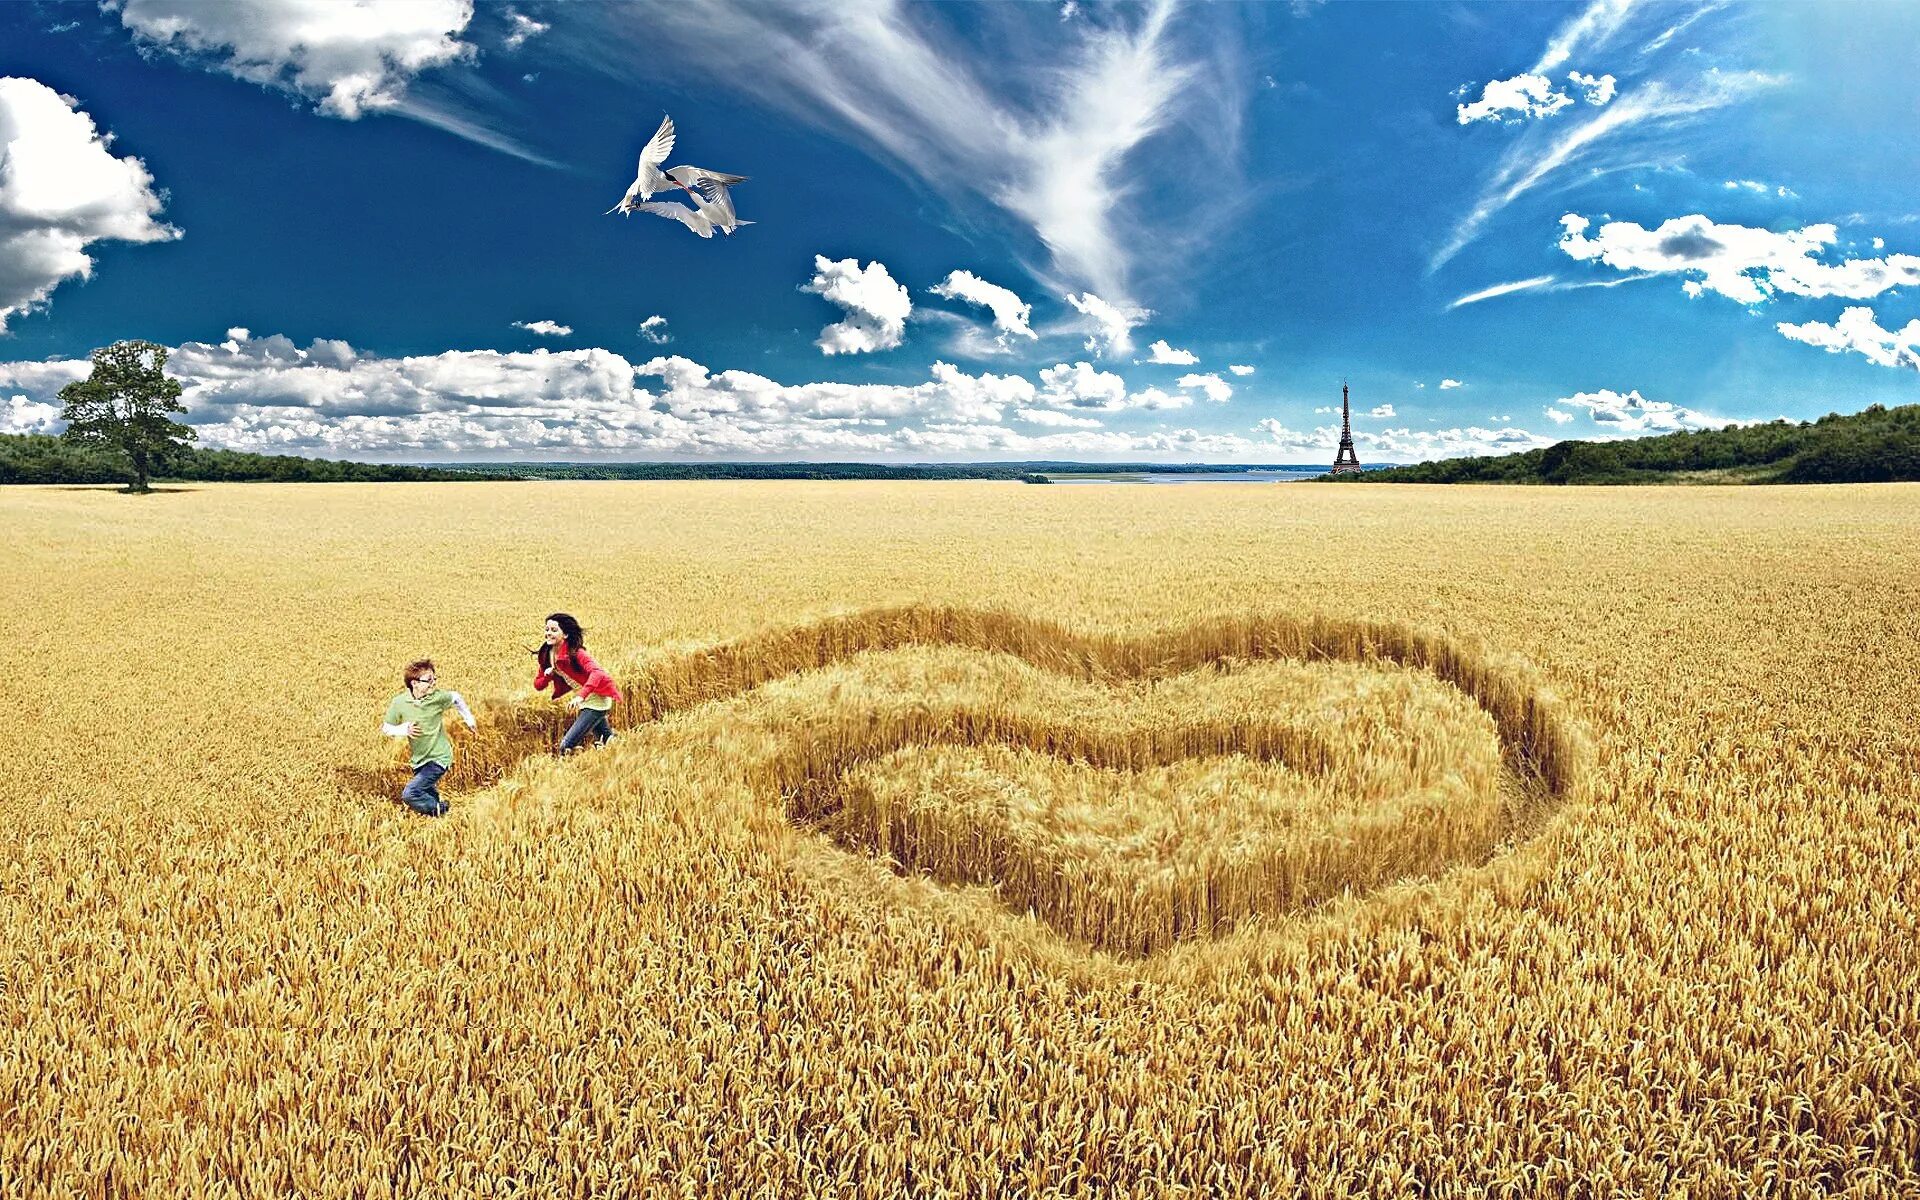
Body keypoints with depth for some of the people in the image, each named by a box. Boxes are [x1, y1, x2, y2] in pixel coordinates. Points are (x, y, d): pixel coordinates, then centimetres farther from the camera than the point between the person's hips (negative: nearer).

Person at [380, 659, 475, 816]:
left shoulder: (438, 697, -14)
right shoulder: (399, 702, -10)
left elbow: (455, 698, 8)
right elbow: (385, 728, 1)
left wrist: (469, 719, 14)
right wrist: (403, 730, -18)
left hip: (438, 758, -4)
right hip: (419, 761, 4)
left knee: (410, 795, -19)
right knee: (429, 797, 16)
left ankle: (440, 810, 1)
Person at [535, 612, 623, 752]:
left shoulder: (575, 653, -25)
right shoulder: (546, 655, -1)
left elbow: (597, 673, -39)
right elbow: (537, 685, 6)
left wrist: (581, 696, -50)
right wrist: (547, 675, -16)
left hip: (596, 701, -9)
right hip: (584, 702, 9)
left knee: (567, 746, -13)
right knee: (608, 740, 23)